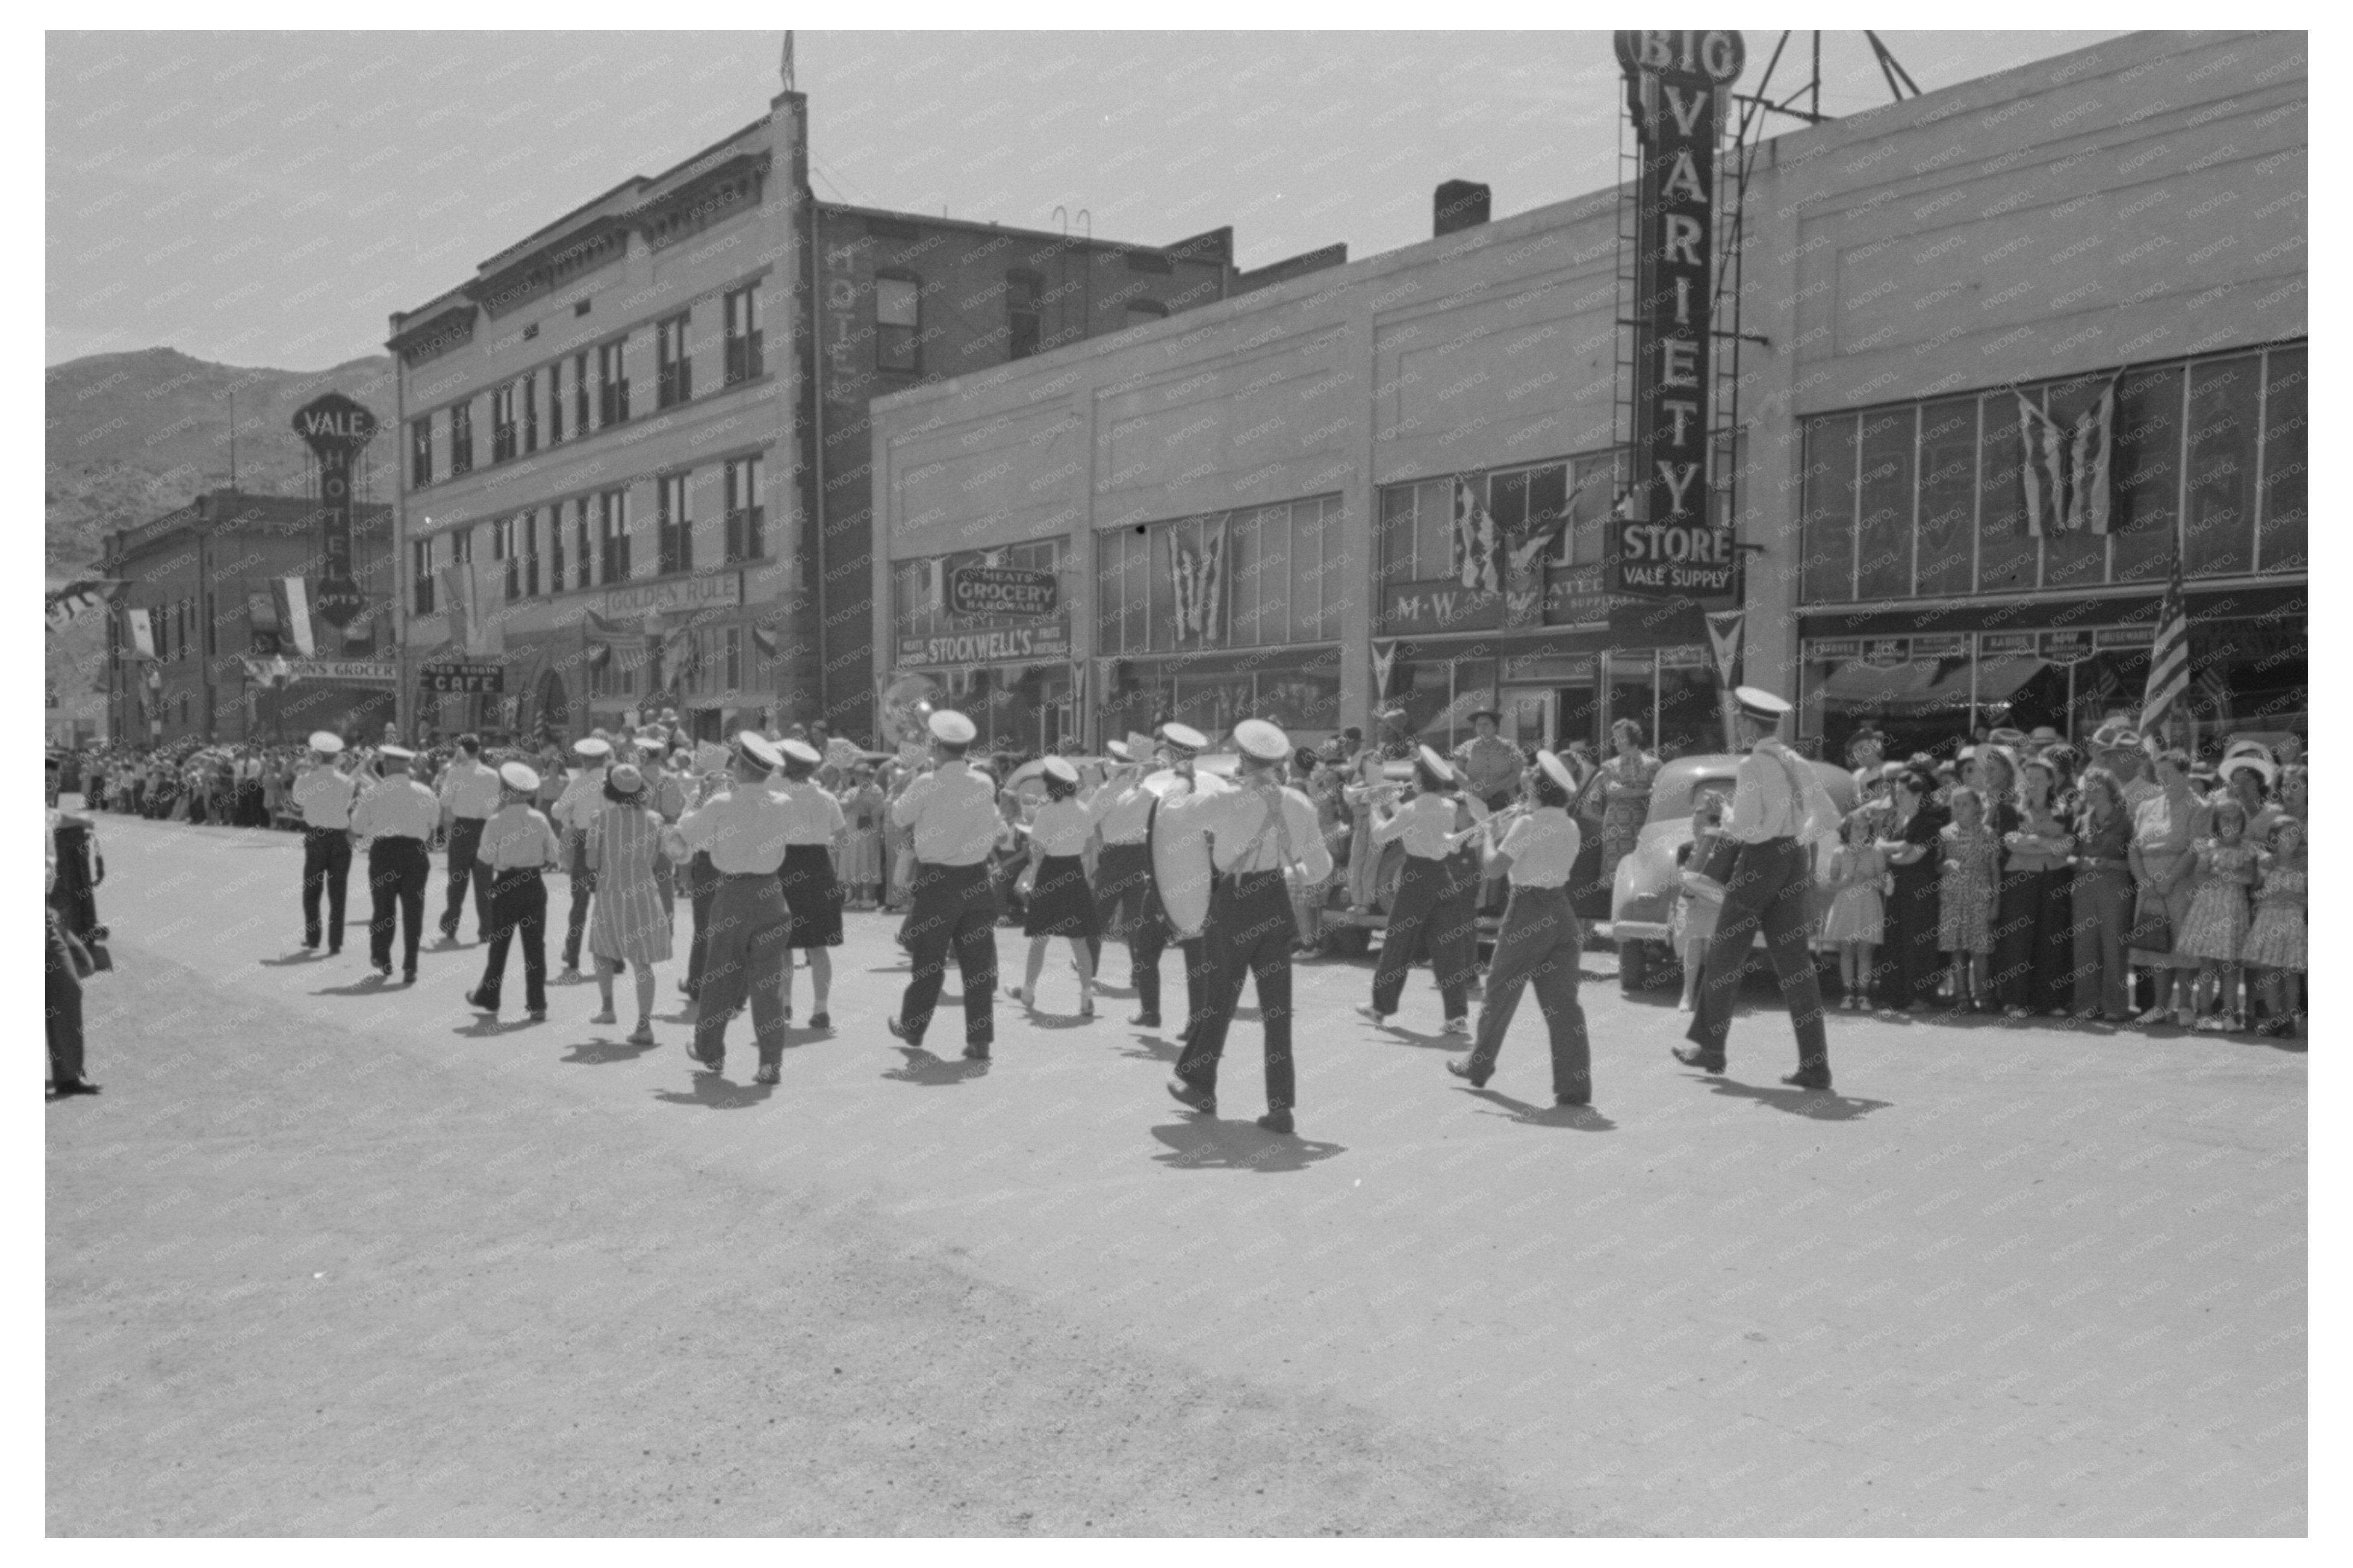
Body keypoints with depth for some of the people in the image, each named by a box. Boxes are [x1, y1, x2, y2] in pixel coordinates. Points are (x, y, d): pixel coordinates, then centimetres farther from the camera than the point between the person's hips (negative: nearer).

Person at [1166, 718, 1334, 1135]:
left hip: (1233, 902, -3)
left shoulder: (1226, 800, -13)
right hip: (1276, 902, 3)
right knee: (1277, 1005, 7)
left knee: (1221, 998, 14)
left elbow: (1183, 811, 6)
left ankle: (1200, 1087, 30)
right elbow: (1321, 867, 6)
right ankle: (1280, 1108, 5)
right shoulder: (1298, 804, -2)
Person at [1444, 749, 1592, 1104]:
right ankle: (1575, 1086, -4)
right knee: (1563, 1001, 2)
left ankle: (1478, 1066, 27)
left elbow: (1494, 869, -16)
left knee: (1500, 992, 12)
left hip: (1528, 912, -5)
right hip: (1562, 913, 5)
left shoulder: (1527, 825, -13)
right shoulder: (1571, 828, 8)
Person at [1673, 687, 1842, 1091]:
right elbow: (1828, 817, 14)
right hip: (1795, 860, 7)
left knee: (1725, 956, 8)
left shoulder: (1752, 765, -12)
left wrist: (1729, 826, 2)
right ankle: (1815, 1066, 0)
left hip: (1760, 859, -7)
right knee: (1796, 963, 4)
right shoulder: (1797, 764, 10)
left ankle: (1710, 1048, 16)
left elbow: (1748, 826, -18)